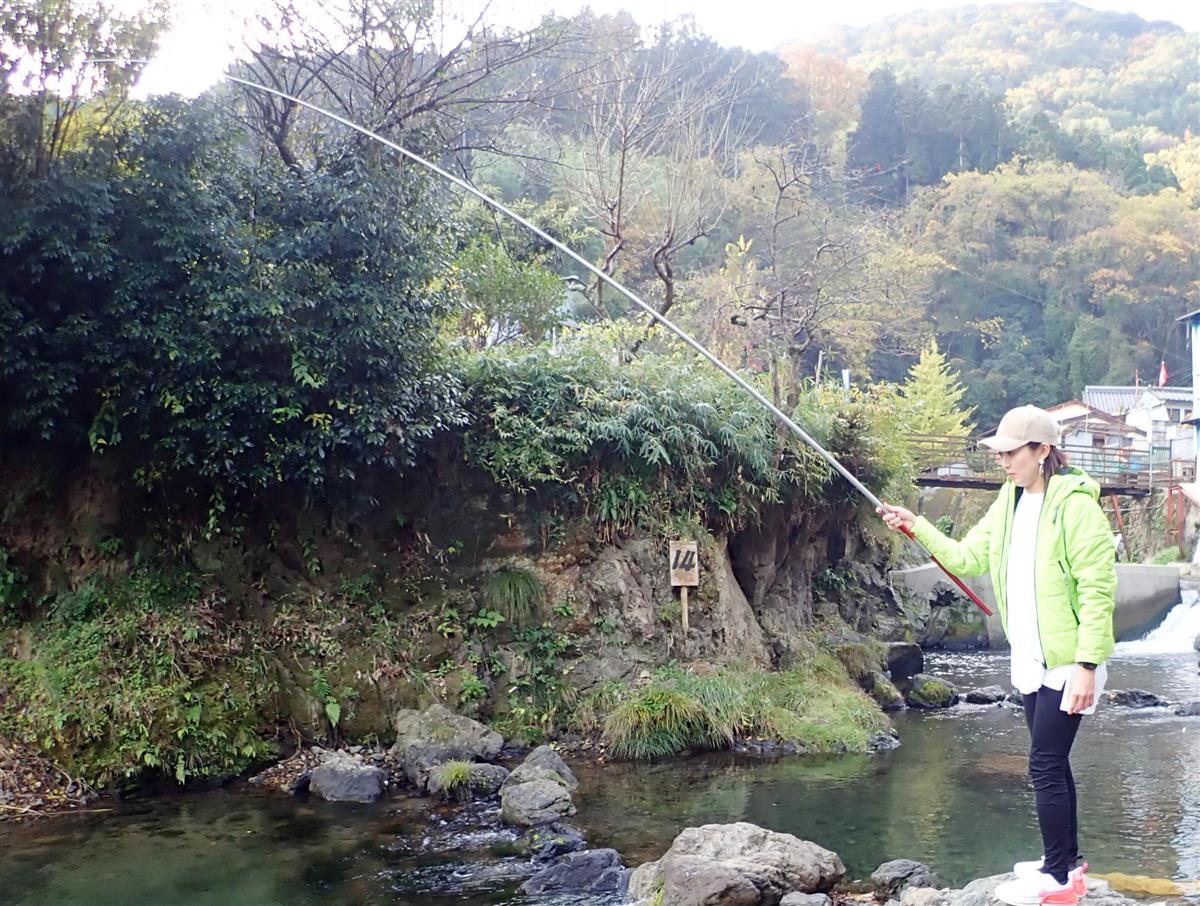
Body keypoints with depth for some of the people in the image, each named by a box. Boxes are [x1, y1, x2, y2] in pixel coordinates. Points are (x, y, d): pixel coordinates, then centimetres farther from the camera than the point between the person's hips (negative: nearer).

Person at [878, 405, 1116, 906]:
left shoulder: (1075, 503, -18)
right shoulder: (1009, 501, 9)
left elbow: (1097, 589, -20)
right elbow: (967, 558, 10)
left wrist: (1087, 665, -23)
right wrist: (918, 527, -2)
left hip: (1067, 660, -8)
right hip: (1030, 658, 8)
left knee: (1044, 765, -6)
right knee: (1052, 763, 17)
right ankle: (1064, 861, 29)